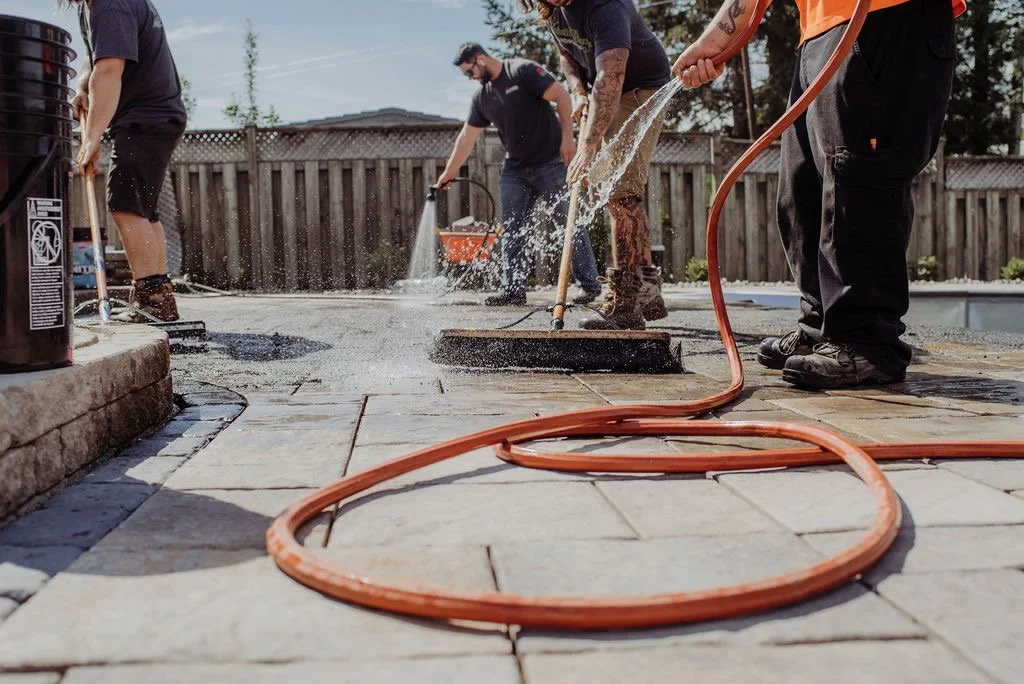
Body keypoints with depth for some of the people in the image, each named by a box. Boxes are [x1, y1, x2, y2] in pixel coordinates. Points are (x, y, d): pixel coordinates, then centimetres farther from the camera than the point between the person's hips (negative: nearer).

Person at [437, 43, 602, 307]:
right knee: (511, 230, 1)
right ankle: (513, 290, 3)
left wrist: (567, 136, -22)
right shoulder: (482, 97, 12)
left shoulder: (523, 71, -9)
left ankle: (590, 286, 2)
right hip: (514, 169, 7)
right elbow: (467, 136, 18)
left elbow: (561, 95, -15)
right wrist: (449, 173, 20)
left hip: (551, 163, -7)